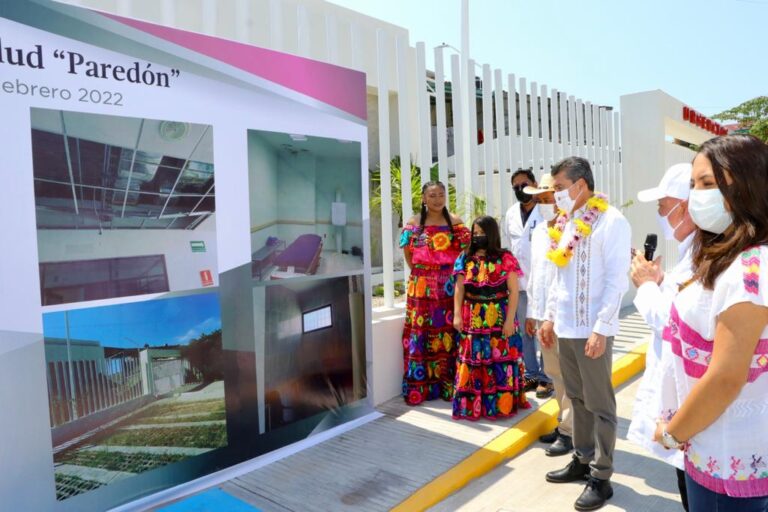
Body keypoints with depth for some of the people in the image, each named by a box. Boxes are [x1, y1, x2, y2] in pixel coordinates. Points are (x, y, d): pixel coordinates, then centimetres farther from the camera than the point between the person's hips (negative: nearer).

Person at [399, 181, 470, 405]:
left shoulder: (454, 221, 4)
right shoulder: (414, 223, 5)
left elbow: (465, 250, 5)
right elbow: (408, 252, 11)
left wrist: (454, 272, 0)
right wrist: (419, 271, 8)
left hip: (448, 286, 0)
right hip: (422, 287, 0)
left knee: (449, 332, 2)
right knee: (421, 332, 1)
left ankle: (450, 385, 12)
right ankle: (419, 387, 8)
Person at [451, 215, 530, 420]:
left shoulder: (505, 259, -3)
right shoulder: (465, 259, 6)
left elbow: (513, 291, -5)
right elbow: (459, 289, 7)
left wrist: (510, 319, -9)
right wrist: (457, 315, -1)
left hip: (499, 318, -3)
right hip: (473, 319, 3)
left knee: (500, 360, 2)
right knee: (472, 360, 7)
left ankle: (502, 403, 14)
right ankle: (471, 404, 17)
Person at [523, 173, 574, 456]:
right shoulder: (538, 231, 12)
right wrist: (531, 311, 18)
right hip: (543, 314, 8)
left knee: (568, 375, 3)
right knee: (555, 373, 16)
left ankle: (569, 431, 15)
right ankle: (563, 423, 30)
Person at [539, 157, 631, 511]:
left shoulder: (611, 221, -11)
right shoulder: (567, 222, 11)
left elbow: (616, 279, -15)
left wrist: (601, 329, -19)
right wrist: (550, 316, 15)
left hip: (593, 329, -7)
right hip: (565, 327, 7)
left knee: (599, 404, 4)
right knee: (577, 398, 17)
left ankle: (601, 477, 16)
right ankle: (582, 461, 31)